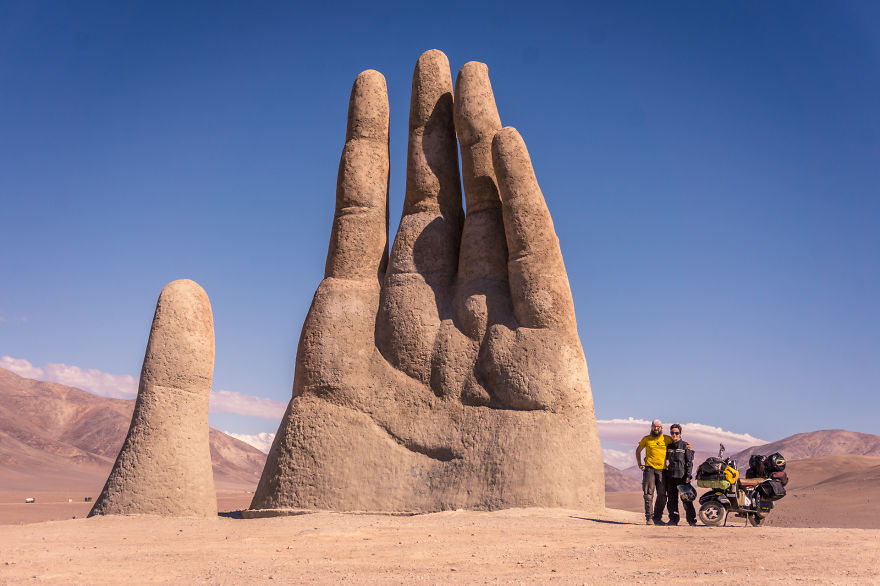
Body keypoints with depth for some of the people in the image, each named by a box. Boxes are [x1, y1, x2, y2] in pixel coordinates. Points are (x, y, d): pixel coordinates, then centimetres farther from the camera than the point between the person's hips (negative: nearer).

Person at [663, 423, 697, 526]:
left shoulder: (685, 445, 1)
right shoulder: (669, 446, 14)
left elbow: (689, 462, -1)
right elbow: (664, 458, 28)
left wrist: (688, 476, -10)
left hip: (682, 476, -4)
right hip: (670, 476, 4)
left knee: (686, 498, -6)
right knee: (671, 499, 5)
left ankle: (692, 519, 0)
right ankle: (673, 519, 11)